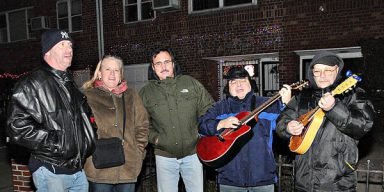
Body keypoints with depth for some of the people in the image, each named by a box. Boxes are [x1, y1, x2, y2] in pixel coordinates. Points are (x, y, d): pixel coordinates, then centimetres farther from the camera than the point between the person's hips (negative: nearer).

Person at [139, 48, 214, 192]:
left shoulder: (191, 83, 1)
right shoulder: (146, 92, 2)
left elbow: (209, 110, 6)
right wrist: (154, 138, -5)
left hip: (193, 152, 0)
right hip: (165, 156, 0)